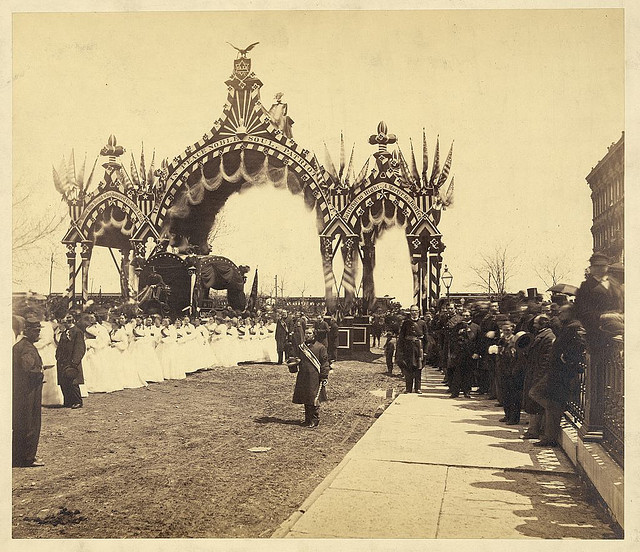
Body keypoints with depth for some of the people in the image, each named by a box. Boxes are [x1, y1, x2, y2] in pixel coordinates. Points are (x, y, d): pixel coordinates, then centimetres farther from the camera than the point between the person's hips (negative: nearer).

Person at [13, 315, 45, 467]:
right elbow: (28, 365, -33)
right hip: (29, 393, -10)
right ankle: (28, 458, 5)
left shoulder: (17, 346, 13)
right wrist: (40, 372, -16)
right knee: (31, 425, -1)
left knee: (18, 426, 16)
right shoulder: (28, 348, -17)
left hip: (17, 392, 10)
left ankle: (16, 458, 25)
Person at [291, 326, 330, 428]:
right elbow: (298, 360, 23)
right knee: (305, 400, 11)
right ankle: (308, 419, 24)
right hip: (303, 378, 5)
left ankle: (314, 421, 7)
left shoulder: (320, 347, -4)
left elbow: (325, 363, -4)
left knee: (314, 401, -2)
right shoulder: (300, 347, 11)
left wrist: (324, 378, -8)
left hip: (315, 378, -5)